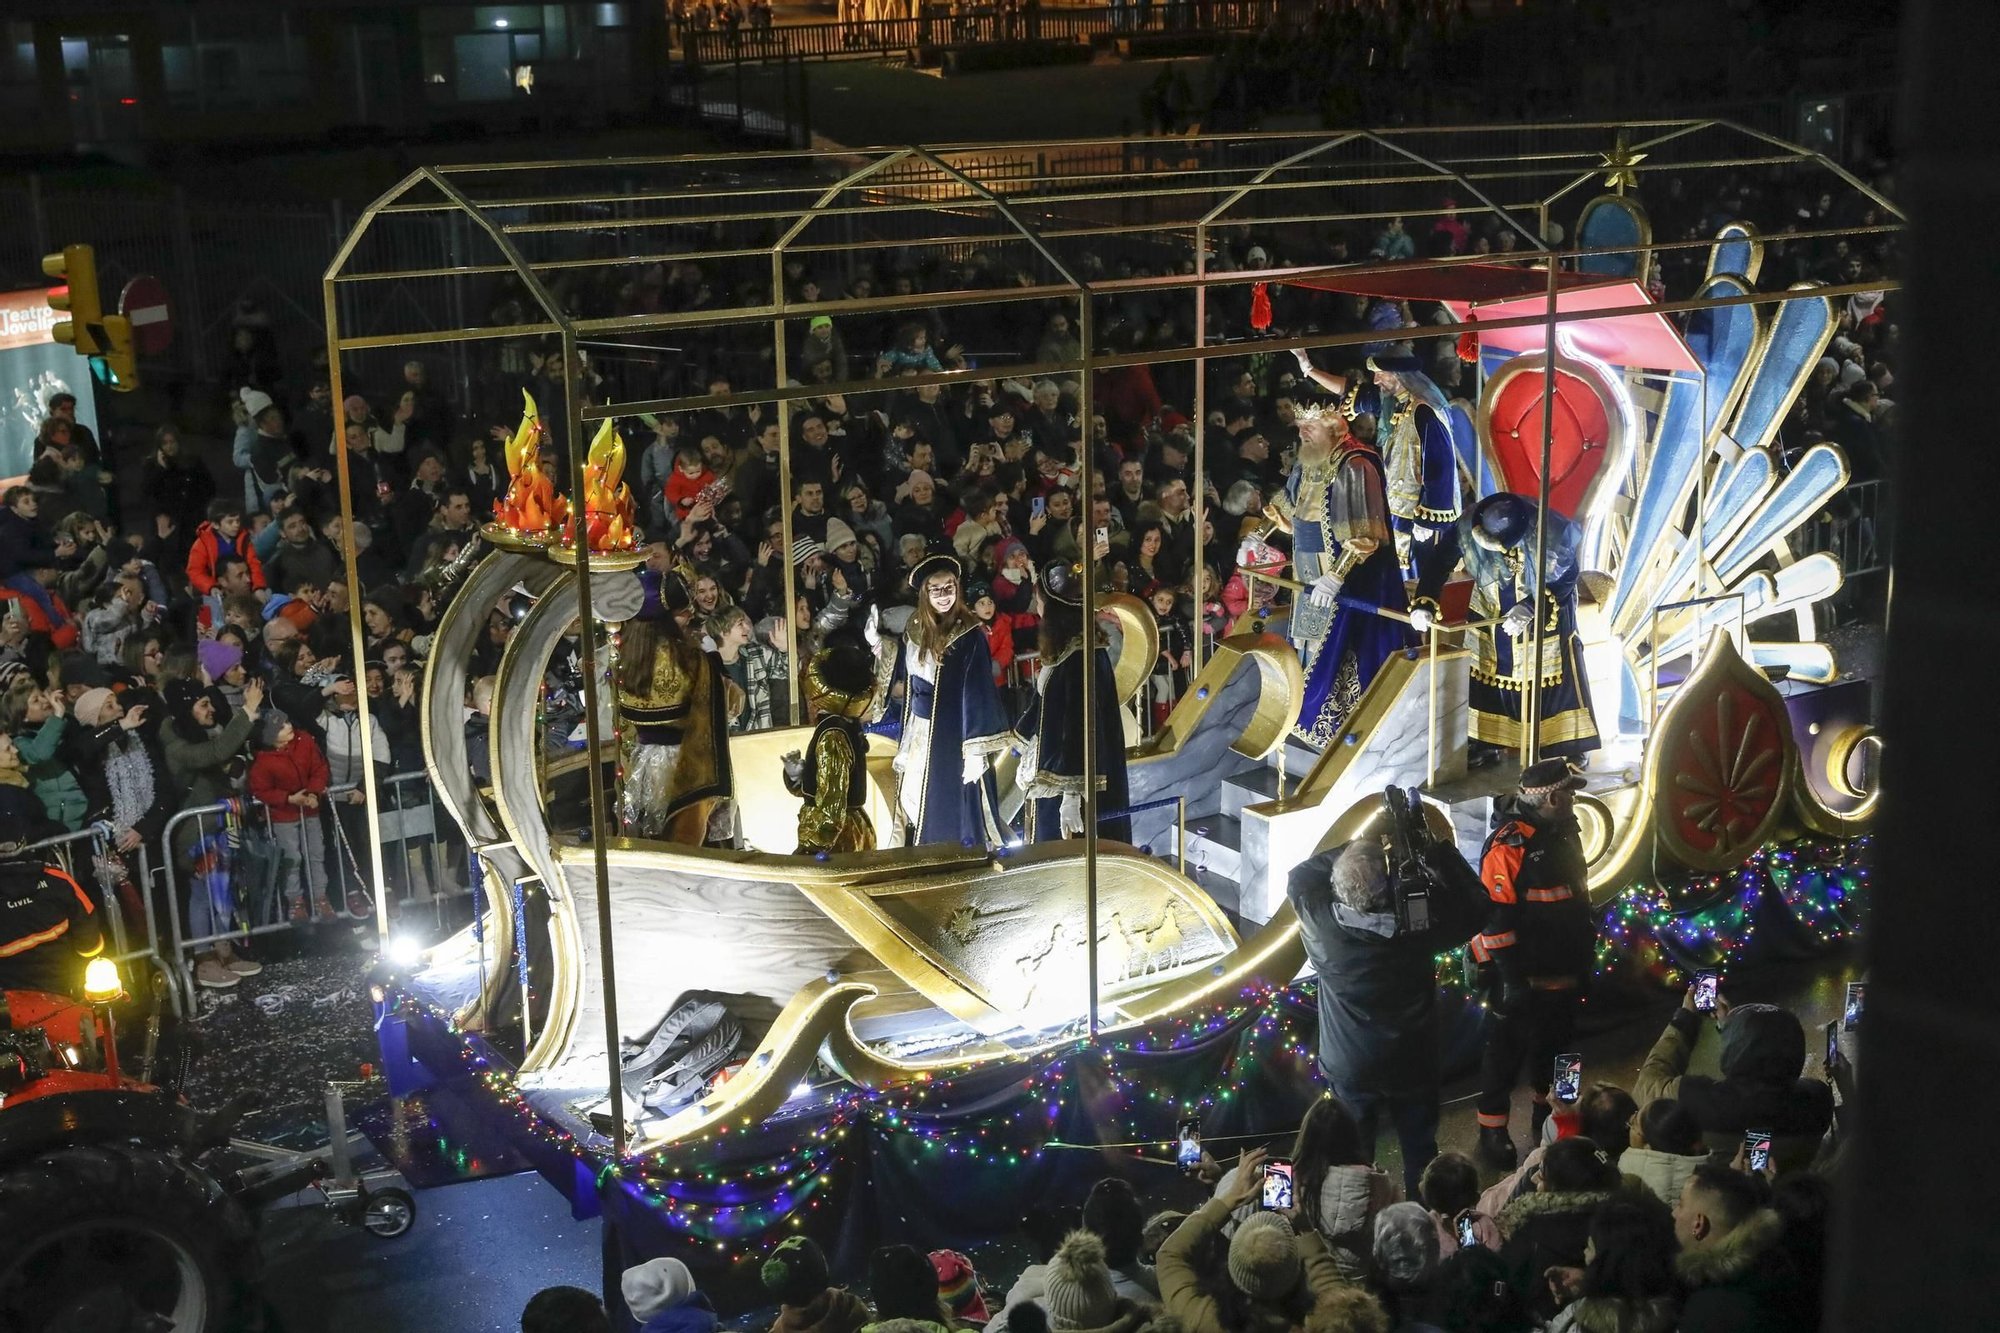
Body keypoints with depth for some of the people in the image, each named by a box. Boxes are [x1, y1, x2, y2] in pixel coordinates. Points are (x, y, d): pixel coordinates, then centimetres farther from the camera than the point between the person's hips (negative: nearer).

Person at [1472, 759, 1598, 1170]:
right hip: (1521, 977, -8)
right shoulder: (1508, 846, -21)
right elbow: (1497, 917, -22)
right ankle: (1492, 1132, 10)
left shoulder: (1565, 835, 8)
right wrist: (1510, 978, -22)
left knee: (1552, 1047, 20)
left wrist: (1586, 955, 20)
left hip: (1563, 974, 8)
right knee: (1505, 1053, 1)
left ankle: (1548, 1117, 37)